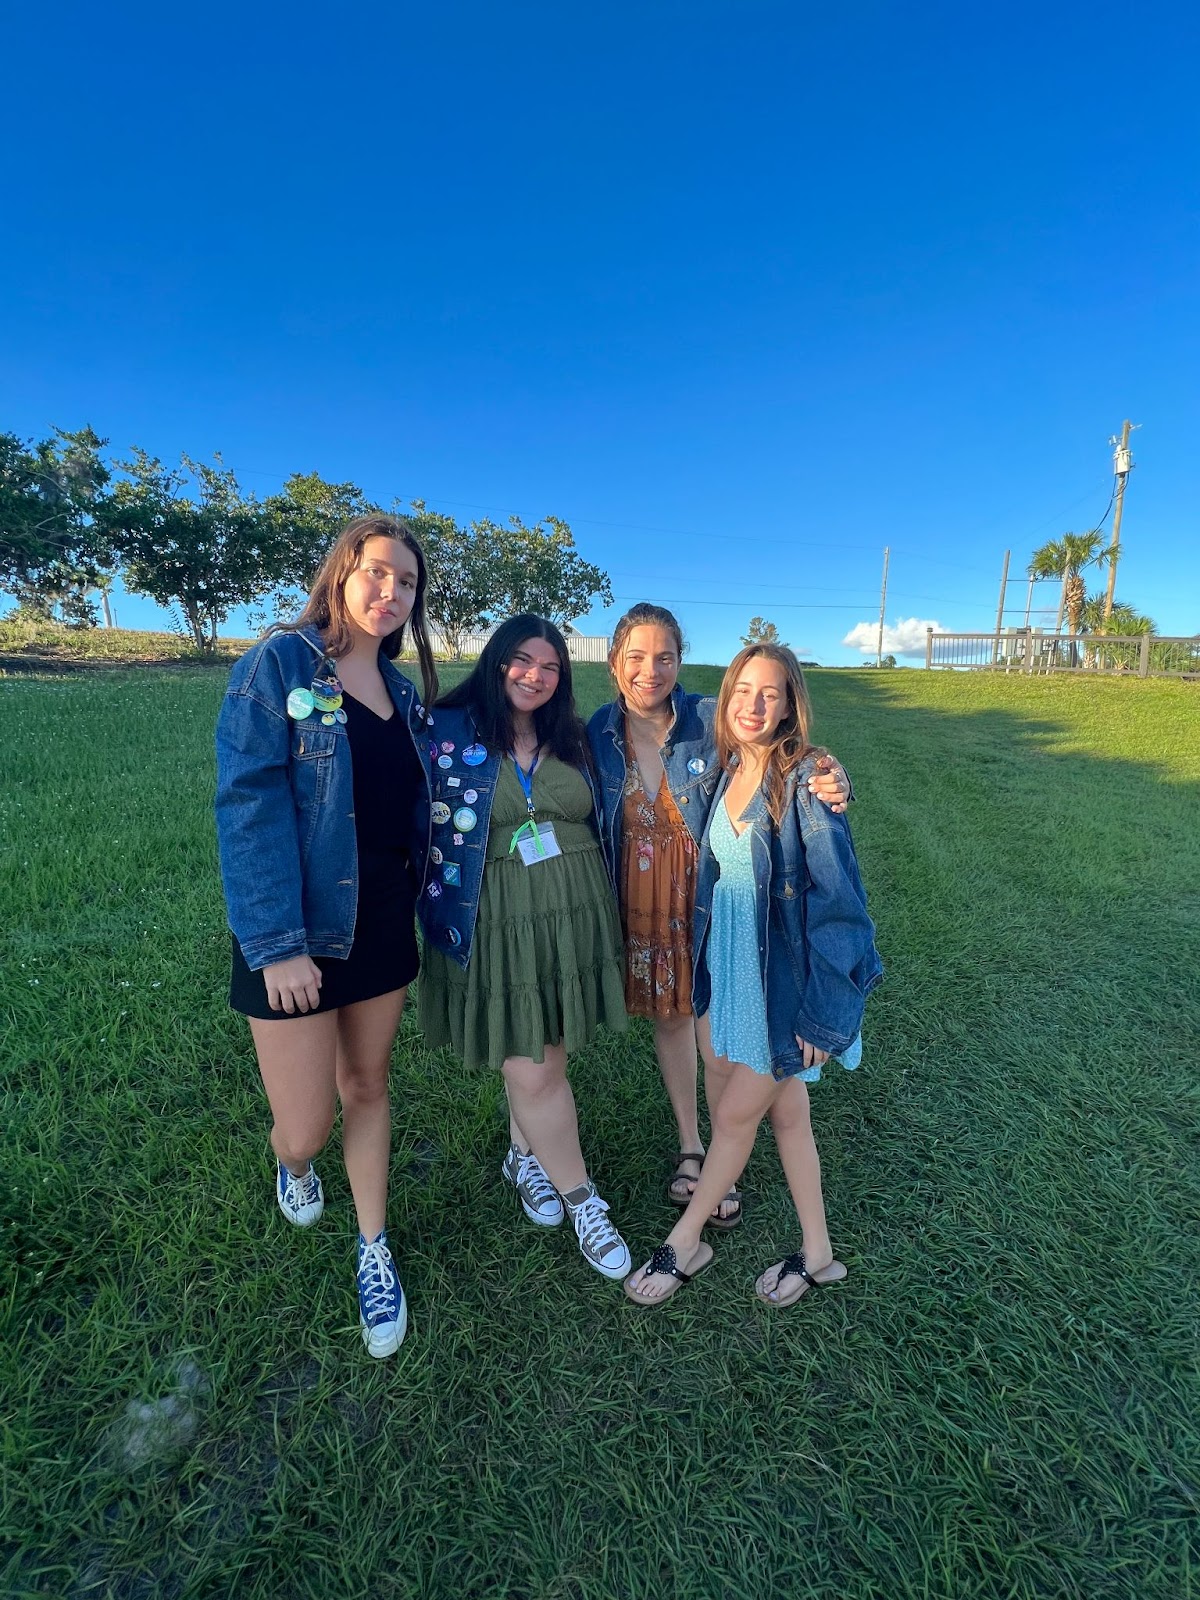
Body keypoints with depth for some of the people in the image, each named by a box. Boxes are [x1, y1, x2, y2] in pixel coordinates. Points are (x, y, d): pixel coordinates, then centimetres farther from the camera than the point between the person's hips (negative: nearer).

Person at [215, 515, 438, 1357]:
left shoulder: (402, 692, 8)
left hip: (384, 923, 5)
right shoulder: (279, 664, -10)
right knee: (306, 1126, 4)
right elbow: (250, 805, -16)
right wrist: (276, 942, -20)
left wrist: (415, 907, 5)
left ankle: (374, 1249, 38)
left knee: (367, 1087, 18)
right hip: (298, 933, -5)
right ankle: (293, 1164, 43)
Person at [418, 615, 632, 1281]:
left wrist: (598, 907, 16)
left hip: (572, 918, 4)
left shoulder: (571, 740, 8)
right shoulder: (449, 733, -6)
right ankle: (580, 1198, 25)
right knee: (531, 1071, 1)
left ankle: (523, 1156, 43)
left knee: (544, 1056, 14)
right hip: (495, 925, -4)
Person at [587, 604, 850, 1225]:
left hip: (710, 895, -3)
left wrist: (831, 786, -34)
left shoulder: (712, 720, -14)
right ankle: (690, 1147, 41)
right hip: (641, 903, 3)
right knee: (668, 1015, 18)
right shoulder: (597, 732, -5)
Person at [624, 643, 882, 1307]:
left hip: (783, 973, -6)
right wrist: (704, 962, 12)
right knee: (785, 1111, 18)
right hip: (729, 962, 6)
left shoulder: (807, 779, -19)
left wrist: (822, 1006, -16)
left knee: (735, 1114, 9)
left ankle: (684, 1243, 32)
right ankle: (817, 1253, 39)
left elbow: (837, 897, -19)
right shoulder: (728, 770, 1)